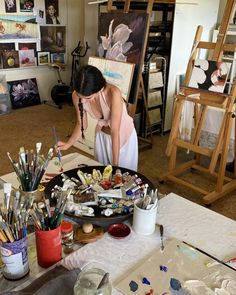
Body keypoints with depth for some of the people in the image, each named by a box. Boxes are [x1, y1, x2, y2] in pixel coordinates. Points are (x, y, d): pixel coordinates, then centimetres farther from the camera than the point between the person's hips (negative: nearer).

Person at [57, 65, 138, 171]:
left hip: (124, 135, -4)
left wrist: (115, 165, -27)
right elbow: (82, 124, -6)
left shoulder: (113, 93, -37)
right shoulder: (76, 96, -23)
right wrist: (68, 144, -19)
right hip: (101, 135, 4)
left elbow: (115, 132, -32)